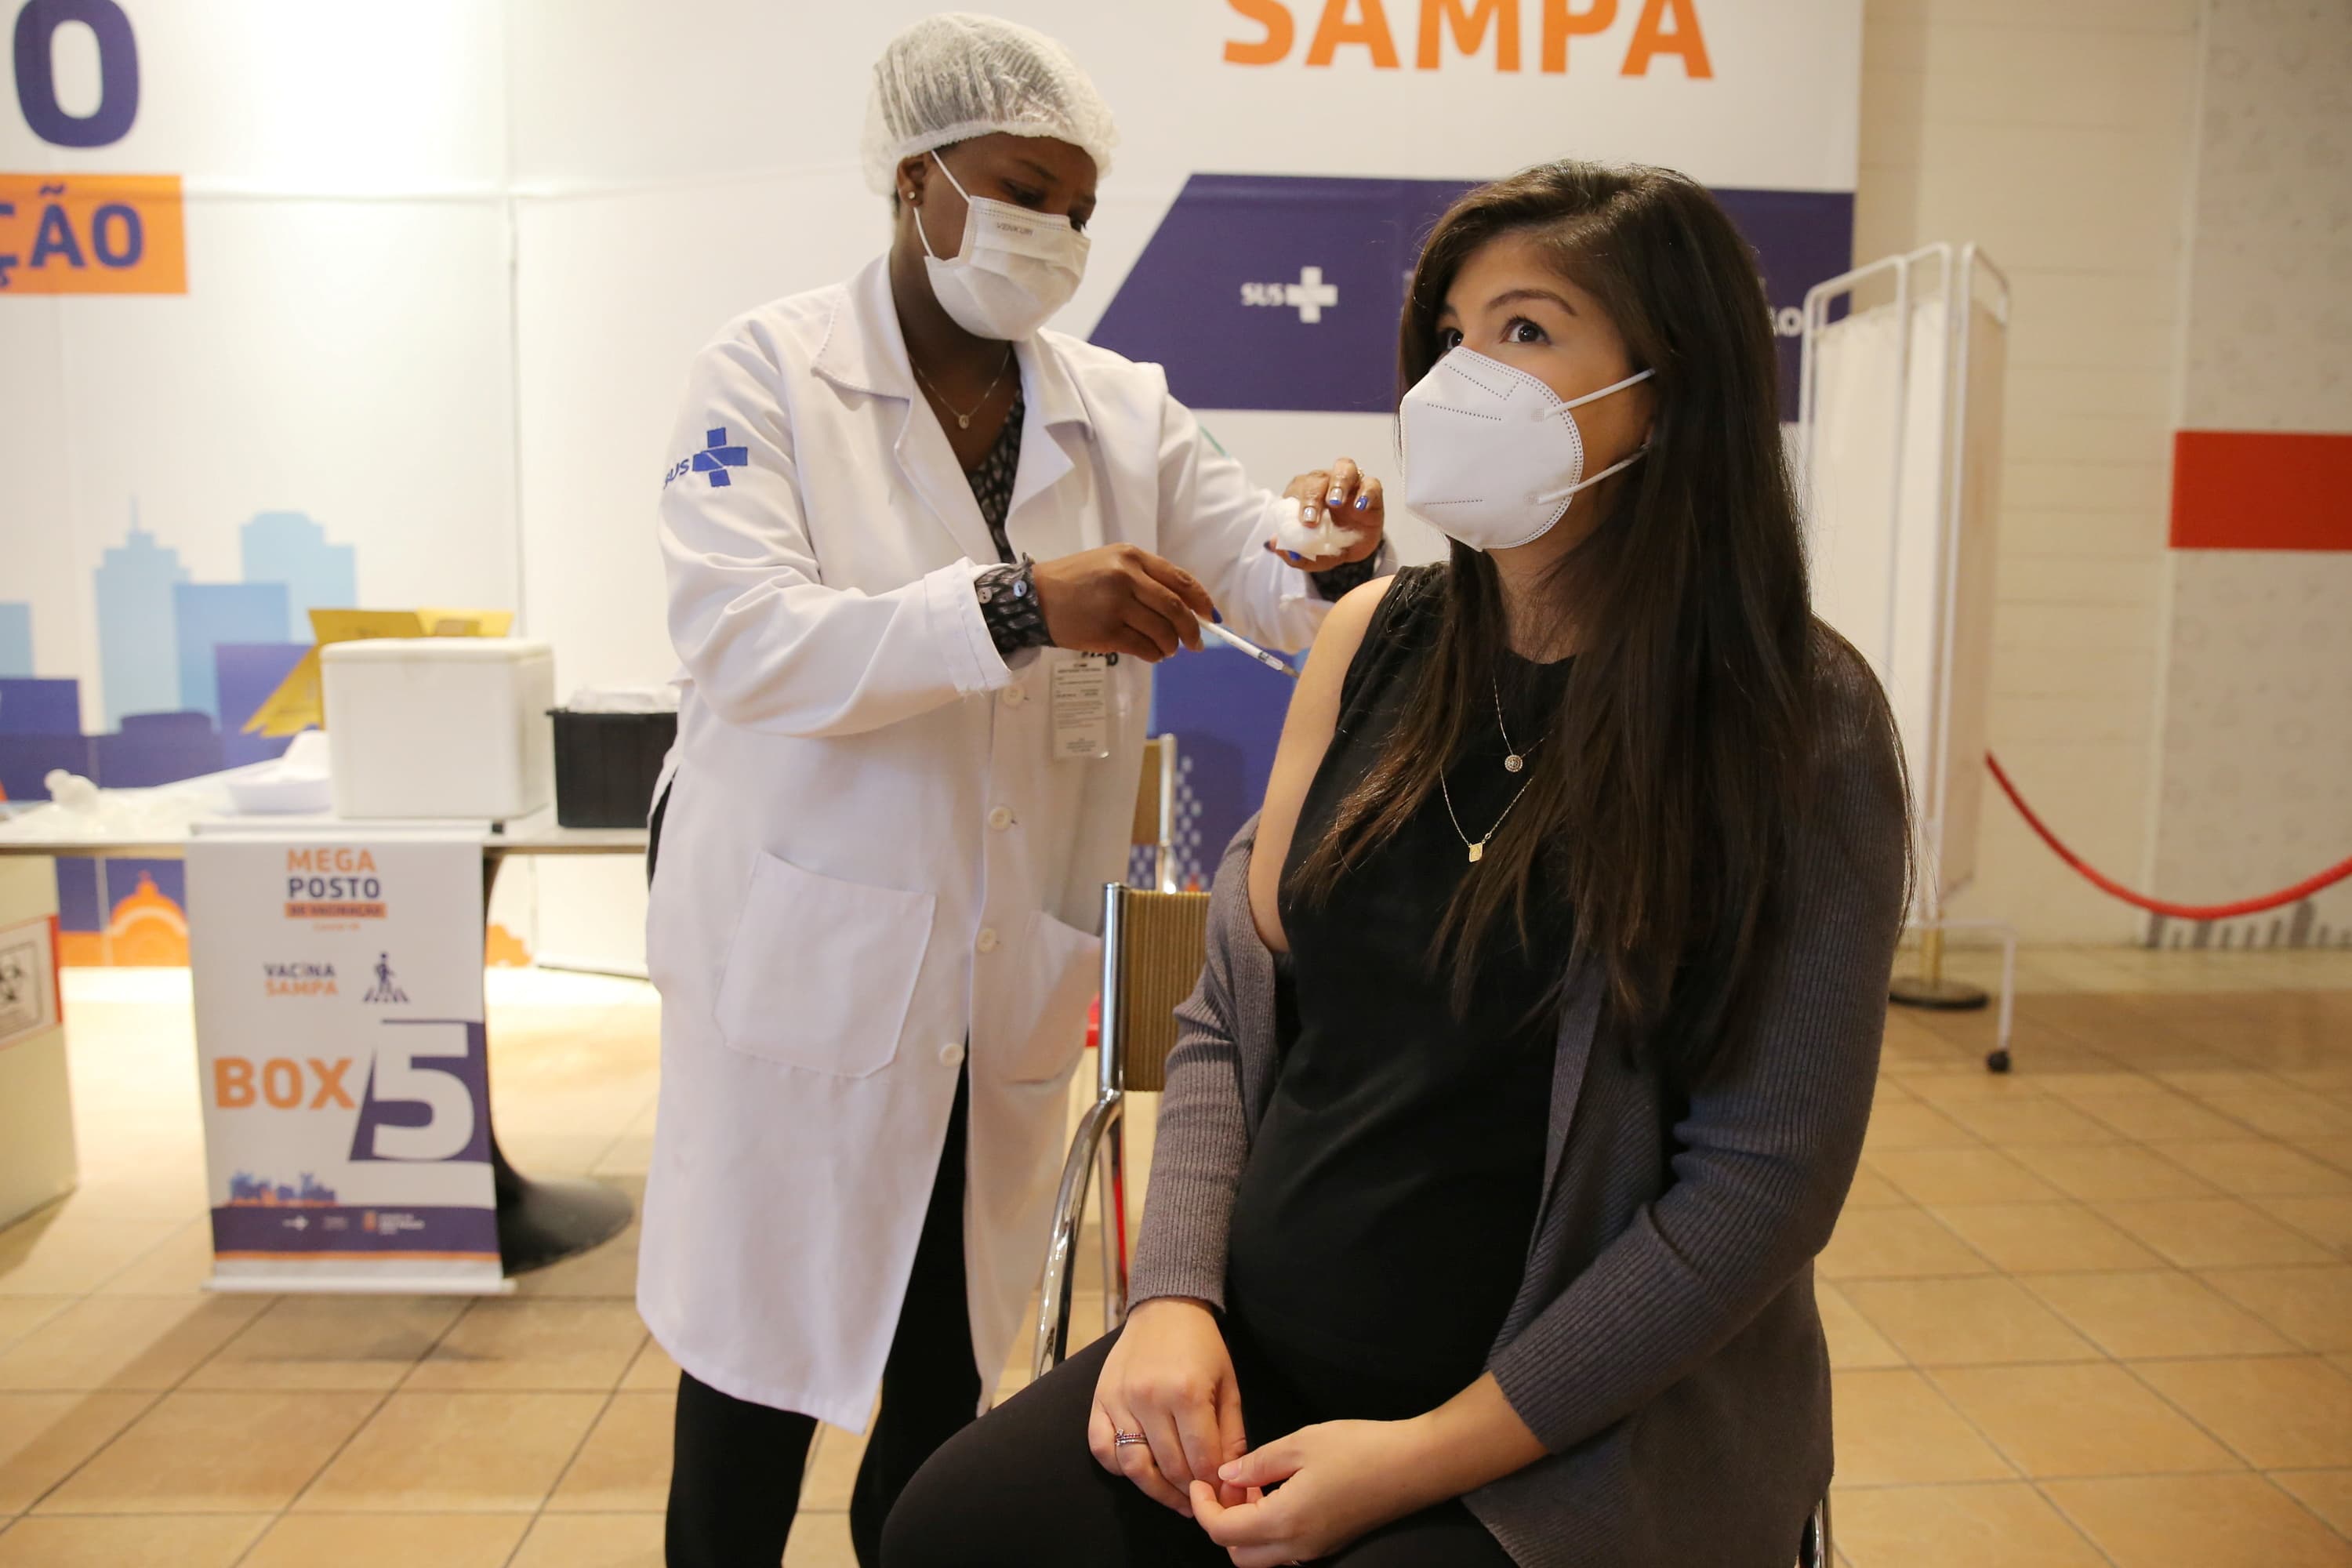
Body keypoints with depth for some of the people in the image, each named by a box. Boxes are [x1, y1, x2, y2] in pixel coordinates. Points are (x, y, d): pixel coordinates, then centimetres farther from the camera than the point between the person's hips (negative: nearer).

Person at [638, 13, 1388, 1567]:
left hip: (1010, 975, 4)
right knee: (761, 1374, 10)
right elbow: (741, 636, -19)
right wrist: (1018, 605, -32)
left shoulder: (1124, 411, 5)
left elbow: (1276, 588, 0)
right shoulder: (772, 370, -5)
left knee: (949, 1377, 18)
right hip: (811, 956, -3)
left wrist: (1338, 562, -25)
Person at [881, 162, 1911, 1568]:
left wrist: (1429, 1454, -15)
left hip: (1583, 1434, -4)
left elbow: (1766, 1177, -13)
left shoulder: (1800, 726, -13)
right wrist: (1175, 1295, -7)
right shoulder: (1379, 638, 1)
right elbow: (1231, 1009, 6)